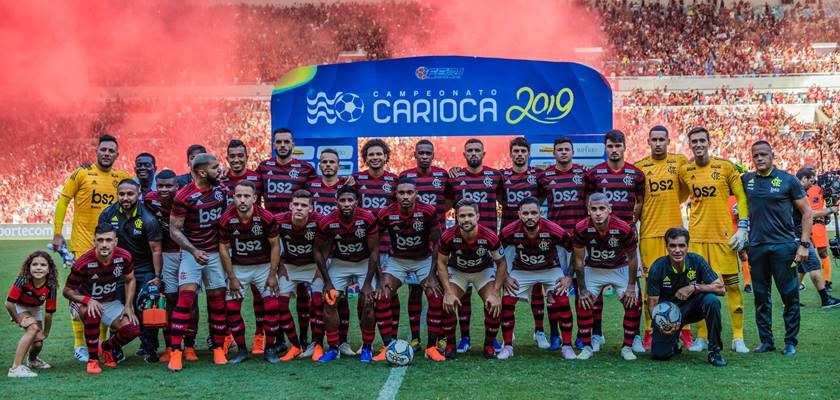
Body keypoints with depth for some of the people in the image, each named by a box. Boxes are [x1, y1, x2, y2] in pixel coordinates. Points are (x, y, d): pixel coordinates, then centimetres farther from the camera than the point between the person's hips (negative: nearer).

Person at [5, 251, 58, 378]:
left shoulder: (51, 286, -26)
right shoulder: (23, 280, -34)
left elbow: (49, 312, -17)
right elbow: (9, 303, -29)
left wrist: (45, 333, -11)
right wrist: (18, 319, -17)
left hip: (34, 309, 4)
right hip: (18, 307, -3)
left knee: (38, 343, -4)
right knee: (33, 328, -30)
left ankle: (32, 360, 36)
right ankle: (16, 367, -26)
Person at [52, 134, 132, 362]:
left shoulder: (121, 178, 6)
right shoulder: (81, 173, -3)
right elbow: (63, 201, -1)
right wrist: (57, 233, -6)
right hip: (83, 243, -4)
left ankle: (103, 340, 19)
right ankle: (79, 343, 6)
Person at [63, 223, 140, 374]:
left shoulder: (124, 257, -17)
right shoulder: (83, 264, -28)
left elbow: (130, 280, 1)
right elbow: (68, 290, -17)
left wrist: (128, 307, -7)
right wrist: (88, 301, -35)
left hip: (111, 302, 3)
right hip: (84, 301, -3)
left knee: (132, 330, -17)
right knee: (92, 314, -39)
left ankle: (105, 347, 16)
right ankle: (93, 359, -18)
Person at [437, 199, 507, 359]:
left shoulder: (490, 236, -30)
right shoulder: (447, 236, -29)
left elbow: (501, 263, -14)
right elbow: (442, 263, -12)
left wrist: (496, 293, -20)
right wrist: (448, 292, -20)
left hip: (484, 271, 0)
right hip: (456, 271, 0)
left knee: (494, 305, -19)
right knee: (447, 304, -19)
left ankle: (489, 345, 4)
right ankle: (449, 344, 3)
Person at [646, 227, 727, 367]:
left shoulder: (696, 261, -15)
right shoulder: (657, 268, -18)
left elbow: (720, 288, -15)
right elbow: (652, 303, -13)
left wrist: (694, 287, -27)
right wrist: (660, 325, -30)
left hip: (693, 306, 1)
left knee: (712, 300, -32)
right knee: (659, 354, -16)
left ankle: (714, 351, -14)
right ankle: (674, 343, 25)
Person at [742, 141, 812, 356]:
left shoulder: (788, 180, -2)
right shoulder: (746, 180, 6)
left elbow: (807, 212, 0)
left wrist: (804, 244, -7)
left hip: (784, 245, -3)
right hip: (756, 247, 3)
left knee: (790, 296, 1)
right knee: (761, 297, 9)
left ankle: (790, 342, 13)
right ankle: (766, 341, 19)